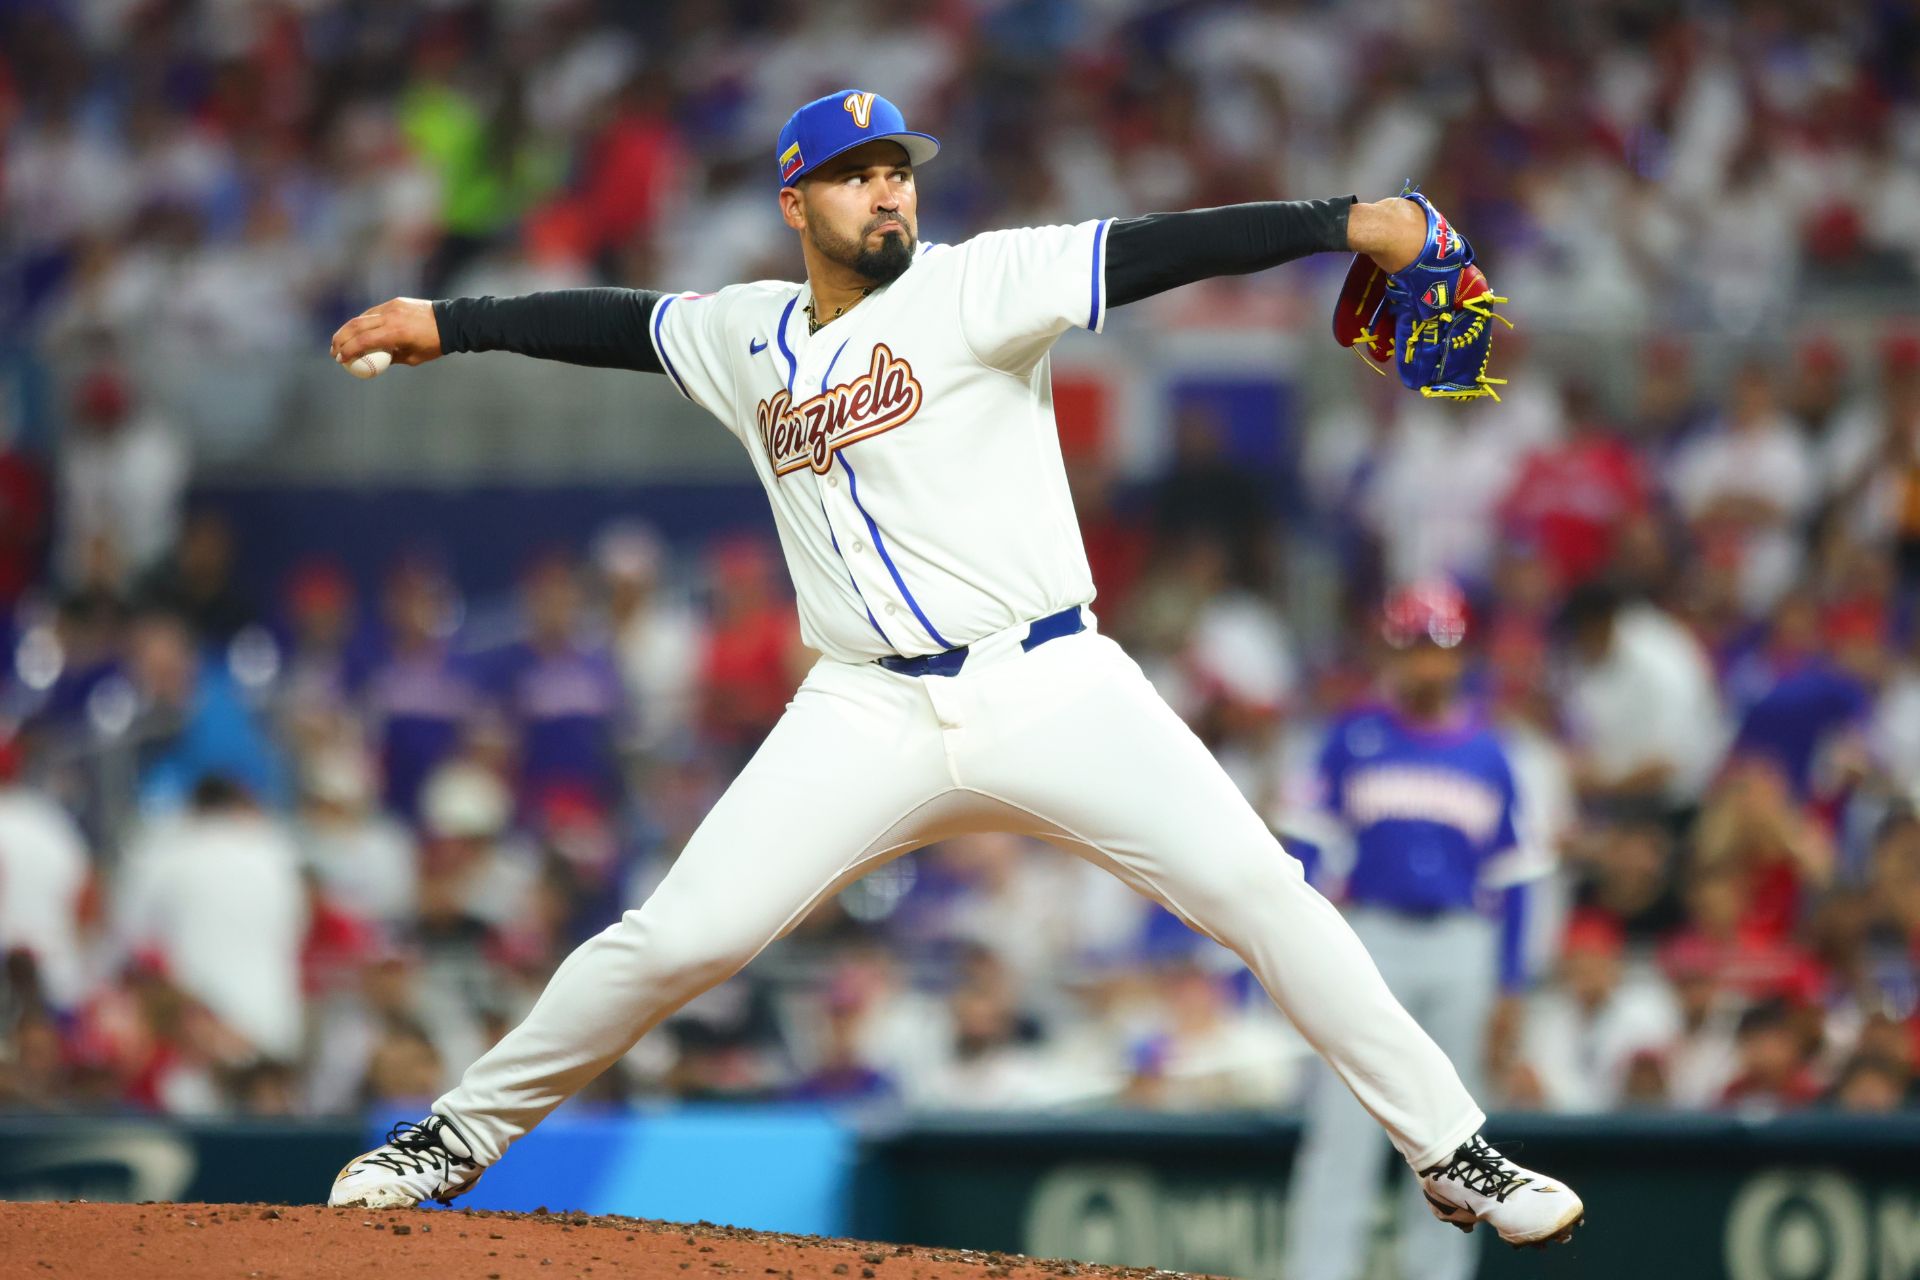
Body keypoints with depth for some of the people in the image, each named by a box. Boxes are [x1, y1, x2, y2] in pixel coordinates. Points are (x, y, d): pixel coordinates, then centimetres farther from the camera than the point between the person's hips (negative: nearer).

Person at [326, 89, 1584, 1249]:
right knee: (674, 941, -6)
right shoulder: (749, 341, 13)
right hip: (869, 718, 3)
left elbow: (1145, 253, -15)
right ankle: (463, 1135, 13)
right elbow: (619, 319, 31)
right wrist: (449, 324, 27)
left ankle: (1453, 1154, -7)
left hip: (1051, 688, -2)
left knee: (1258, 889, -15)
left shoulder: (969, 287, -2)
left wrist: (1344, 221, -24)